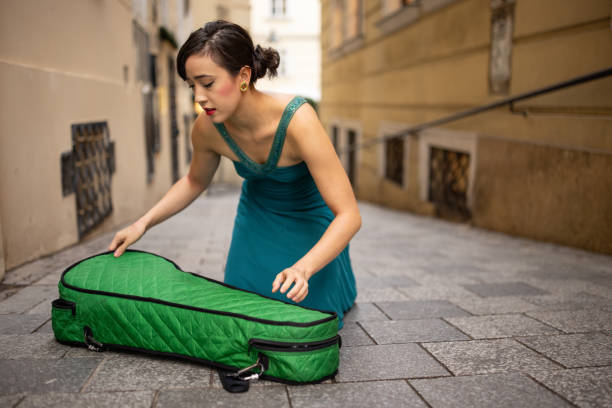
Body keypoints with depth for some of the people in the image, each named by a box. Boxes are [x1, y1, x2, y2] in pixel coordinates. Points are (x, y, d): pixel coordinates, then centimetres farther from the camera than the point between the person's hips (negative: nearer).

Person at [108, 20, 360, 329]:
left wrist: (304, 268, -51)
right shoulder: (207, 128, -24)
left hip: (310, 218, -3)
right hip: (257, 215, 4)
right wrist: (143, 223, -8)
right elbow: (195, 181, 1)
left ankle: (338, 292, 33)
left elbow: (349, 216, -37)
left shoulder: (297, 120, -38)